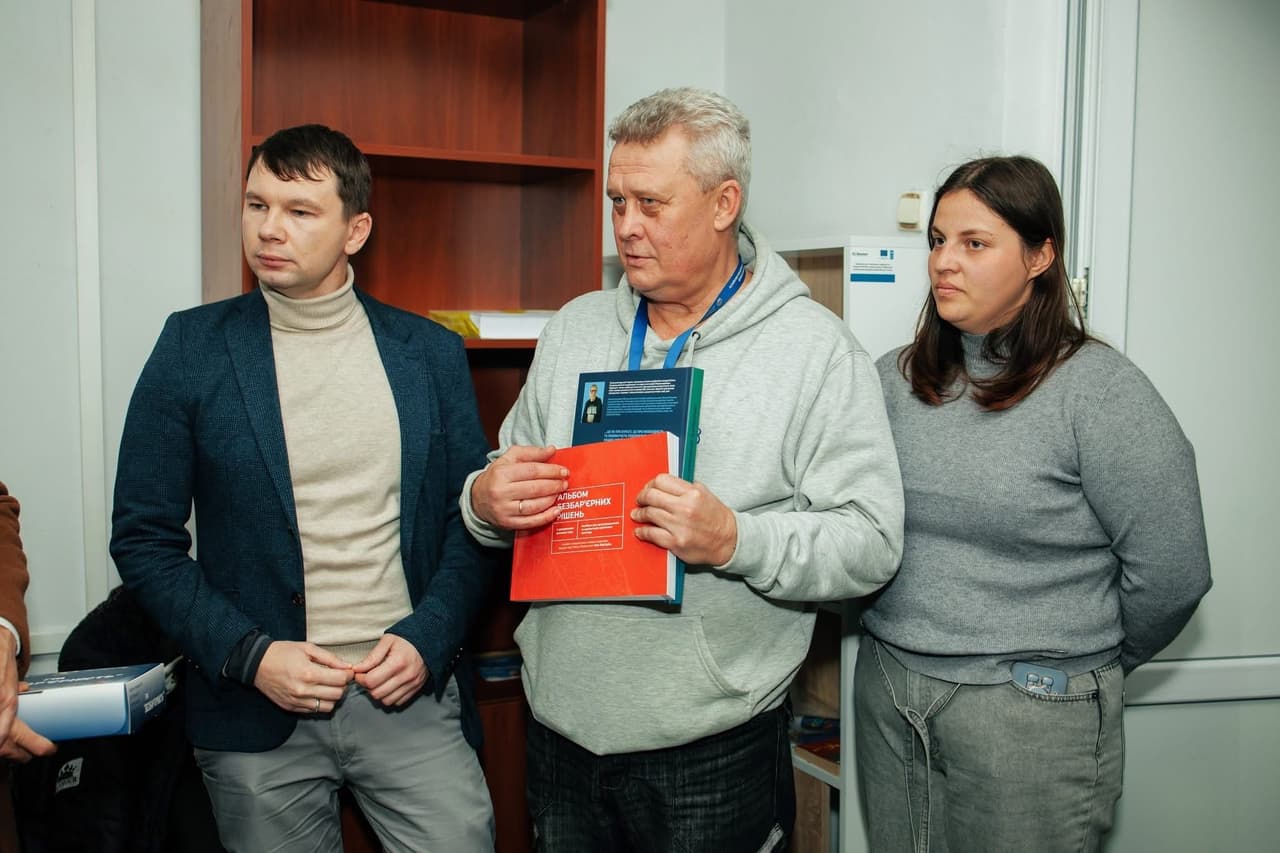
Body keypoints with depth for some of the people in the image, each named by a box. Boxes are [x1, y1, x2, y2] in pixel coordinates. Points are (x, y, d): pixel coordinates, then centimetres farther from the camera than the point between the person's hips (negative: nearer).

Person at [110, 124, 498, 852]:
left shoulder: (432, 352, 2)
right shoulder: (194, 346, -1)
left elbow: (474, 517, 5)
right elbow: (144, 537, 0)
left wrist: (428, 638, -9)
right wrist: (249, 655, -11)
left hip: (413, 694, 1)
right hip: (260, 710, 0)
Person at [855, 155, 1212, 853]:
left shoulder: (1100, 390, -11)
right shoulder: (897, 379, 4)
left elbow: (1171, 574, -9)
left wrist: (1090, 664, 3)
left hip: (1032, 715, -4)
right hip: (886, 692, 5)